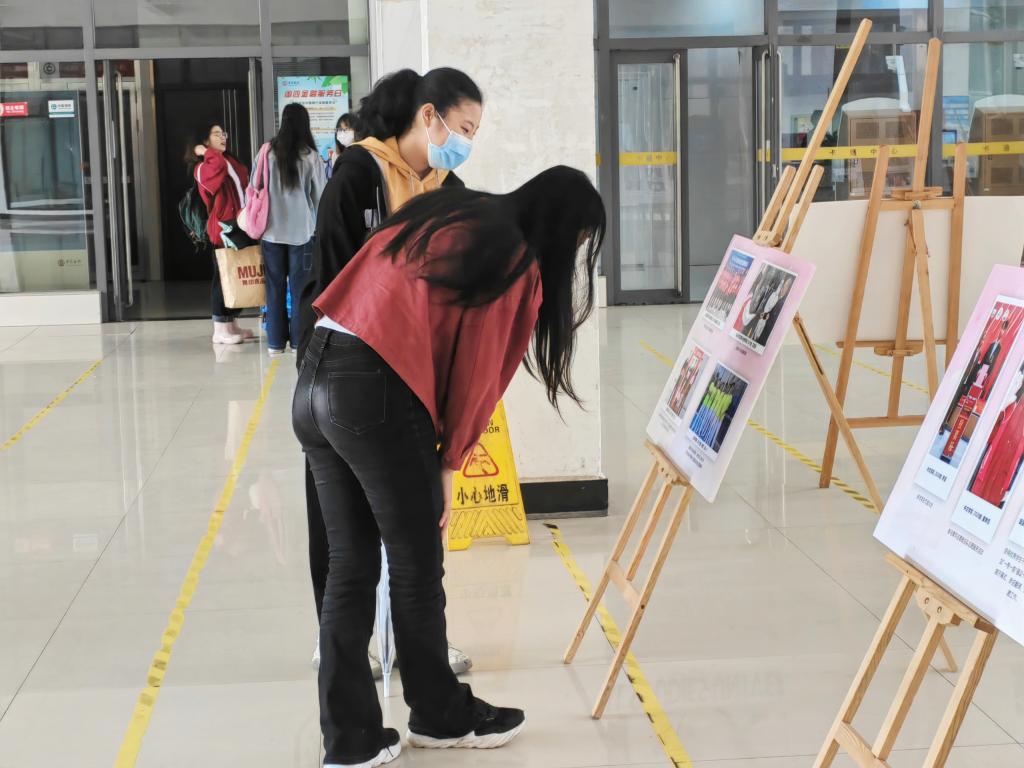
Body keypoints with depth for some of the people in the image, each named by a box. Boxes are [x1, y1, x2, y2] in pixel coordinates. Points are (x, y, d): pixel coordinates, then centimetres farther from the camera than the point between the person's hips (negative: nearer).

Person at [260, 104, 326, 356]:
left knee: (275, 286, 8)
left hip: (272, 229, 1)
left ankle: (276, 342, 12)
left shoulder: (268, 152, -4)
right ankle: (299, 340, 8)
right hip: (301, 230, -1)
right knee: (300, 286, 6)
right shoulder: (311, 156, -7)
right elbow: (319, 195, 0)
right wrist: (322, 224, 16)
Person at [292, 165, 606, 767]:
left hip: (315, 379, 7)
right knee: (418, 568, 11)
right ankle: (441, 716, 30)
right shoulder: (519, 265, -1)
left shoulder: (445, 210, 18)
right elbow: (476, 372, -1)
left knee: (352, 565, 14)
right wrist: (448, 464, 11)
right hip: (379, 395, -7)